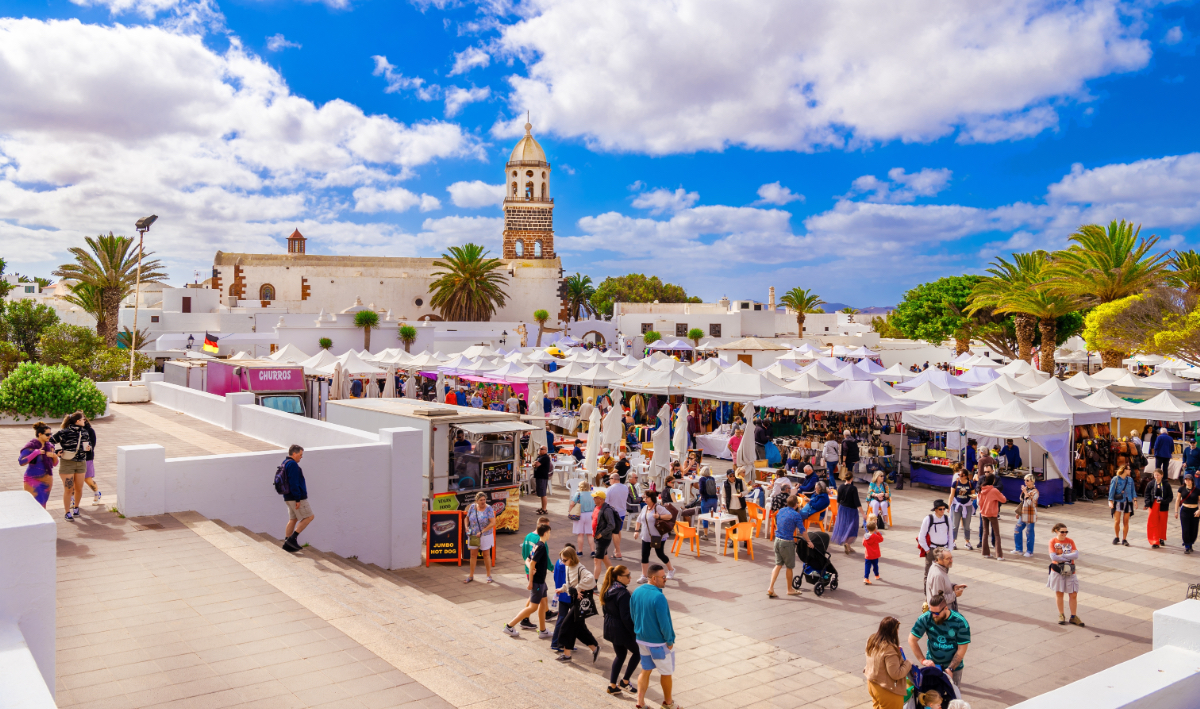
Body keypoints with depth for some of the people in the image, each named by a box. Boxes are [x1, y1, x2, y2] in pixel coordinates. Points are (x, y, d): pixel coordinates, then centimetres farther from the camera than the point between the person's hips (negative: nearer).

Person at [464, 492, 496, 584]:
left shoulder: (488, 509, -15)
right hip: (473, 536, 3)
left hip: (486, 536, -3)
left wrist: (482, 532, -21)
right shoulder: (472, 507, -4)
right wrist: (466, 526, -8)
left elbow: (493, 523, -19)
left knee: (486, 555, 7)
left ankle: (489, 575, 19)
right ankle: (471, 576, 20)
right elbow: (467, 518, 11)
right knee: (473, 555, 10)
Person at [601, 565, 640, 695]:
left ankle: (612, 686, 23)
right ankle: (624, 681, 19)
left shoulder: (608, 590, 2)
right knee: (637, 652, 14)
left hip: (610, 628, 8)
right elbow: (626, 617, -24)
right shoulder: (623, 594, -25)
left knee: (620, 655, 22)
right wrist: (635, 632, -16)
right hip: (622, 630, -8)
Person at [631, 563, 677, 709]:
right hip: (659, 642, -6)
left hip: (642, 640, 6)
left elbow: (633, 615, 7)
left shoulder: (636, 592, -3)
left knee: (645, 670, 19)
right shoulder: (658, 597, -28)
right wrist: (669, 641, -10)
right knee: (666, 672, 14)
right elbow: (664, 623, -23)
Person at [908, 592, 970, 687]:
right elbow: (912, 640, -8)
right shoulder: (925, 618, -13)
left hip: (953, 665, -1)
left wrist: (950, 669, -18)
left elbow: (961, 649, -13)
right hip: (931, 664, 1)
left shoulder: (960, 622, -16)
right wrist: (923, 660, -16)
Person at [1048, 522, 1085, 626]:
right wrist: (1068, 557, -12)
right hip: (1057, 571, -2)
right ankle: (1061, 615, 22)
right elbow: (1053, 557, -16)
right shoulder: (1053, 542, -5)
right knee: (1059, 593, 7)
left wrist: (1062, 556, -16)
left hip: (1070, 571, 2)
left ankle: (1073, 617, 14)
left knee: (1073, 594, 2)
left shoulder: (1070, 541, 3)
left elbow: (1076, 555, -11)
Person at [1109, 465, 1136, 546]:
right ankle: (1117, 537, 14)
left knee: (1126, 521, 2)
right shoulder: (1115, 479, -3)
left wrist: (1135, 499, 2)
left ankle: (1124, 539, 10)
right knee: (1117, 521, -5)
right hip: (1118, 502, -3)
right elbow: (1111, 491, -4)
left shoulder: (1130, 480, 9)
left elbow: (1133, 490, 13)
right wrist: (1110, 501, -10)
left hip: (1128, 502, 3)